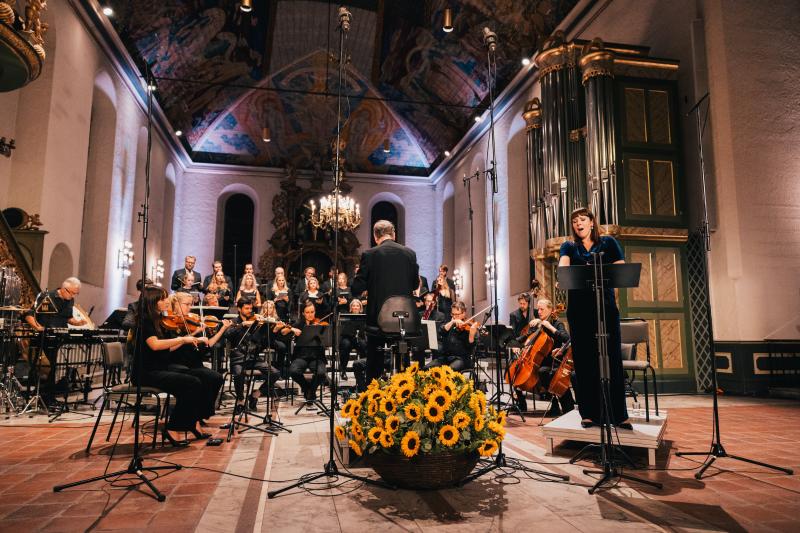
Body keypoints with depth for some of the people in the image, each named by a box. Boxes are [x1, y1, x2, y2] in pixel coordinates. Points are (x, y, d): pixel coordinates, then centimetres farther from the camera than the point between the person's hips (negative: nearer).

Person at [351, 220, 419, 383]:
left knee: (374, 365, 10)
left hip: (378, 317, -3)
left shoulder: (369, 255, -11)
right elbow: (415, 284, 9)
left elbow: (356, 289, -10)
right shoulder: (410, 253, -1)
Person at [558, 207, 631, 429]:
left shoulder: (608, 243, 13)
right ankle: (590, 413, 6)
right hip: (579, 309, 1)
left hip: (605, 306, 0)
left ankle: (619, 414, 3)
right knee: (584, 361, 0)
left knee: (612, 359, -3)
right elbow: (563, 263, -9)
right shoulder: (569, 247, 13)